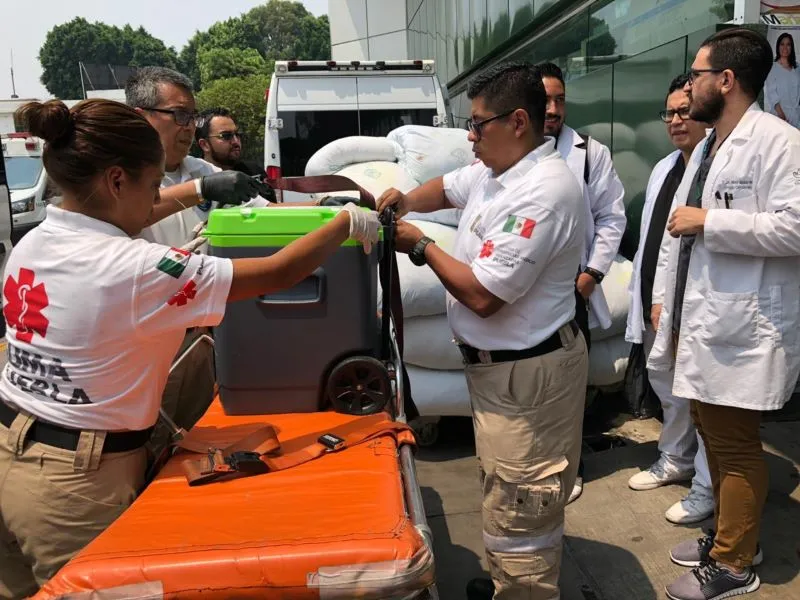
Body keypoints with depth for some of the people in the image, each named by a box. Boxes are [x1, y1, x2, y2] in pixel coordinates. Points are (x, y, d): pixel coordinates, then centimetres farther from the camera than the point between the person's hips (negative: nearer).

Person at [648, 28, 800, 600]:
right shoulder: (706, 146, 17)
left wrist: (708, 221, -18)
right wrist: (663, 296, 16)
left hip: (742, 327, -9)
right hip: (701, 321, 9)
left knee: (735, 444, 2)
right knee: (714, 435, 17)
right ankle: (730, 535, 34)